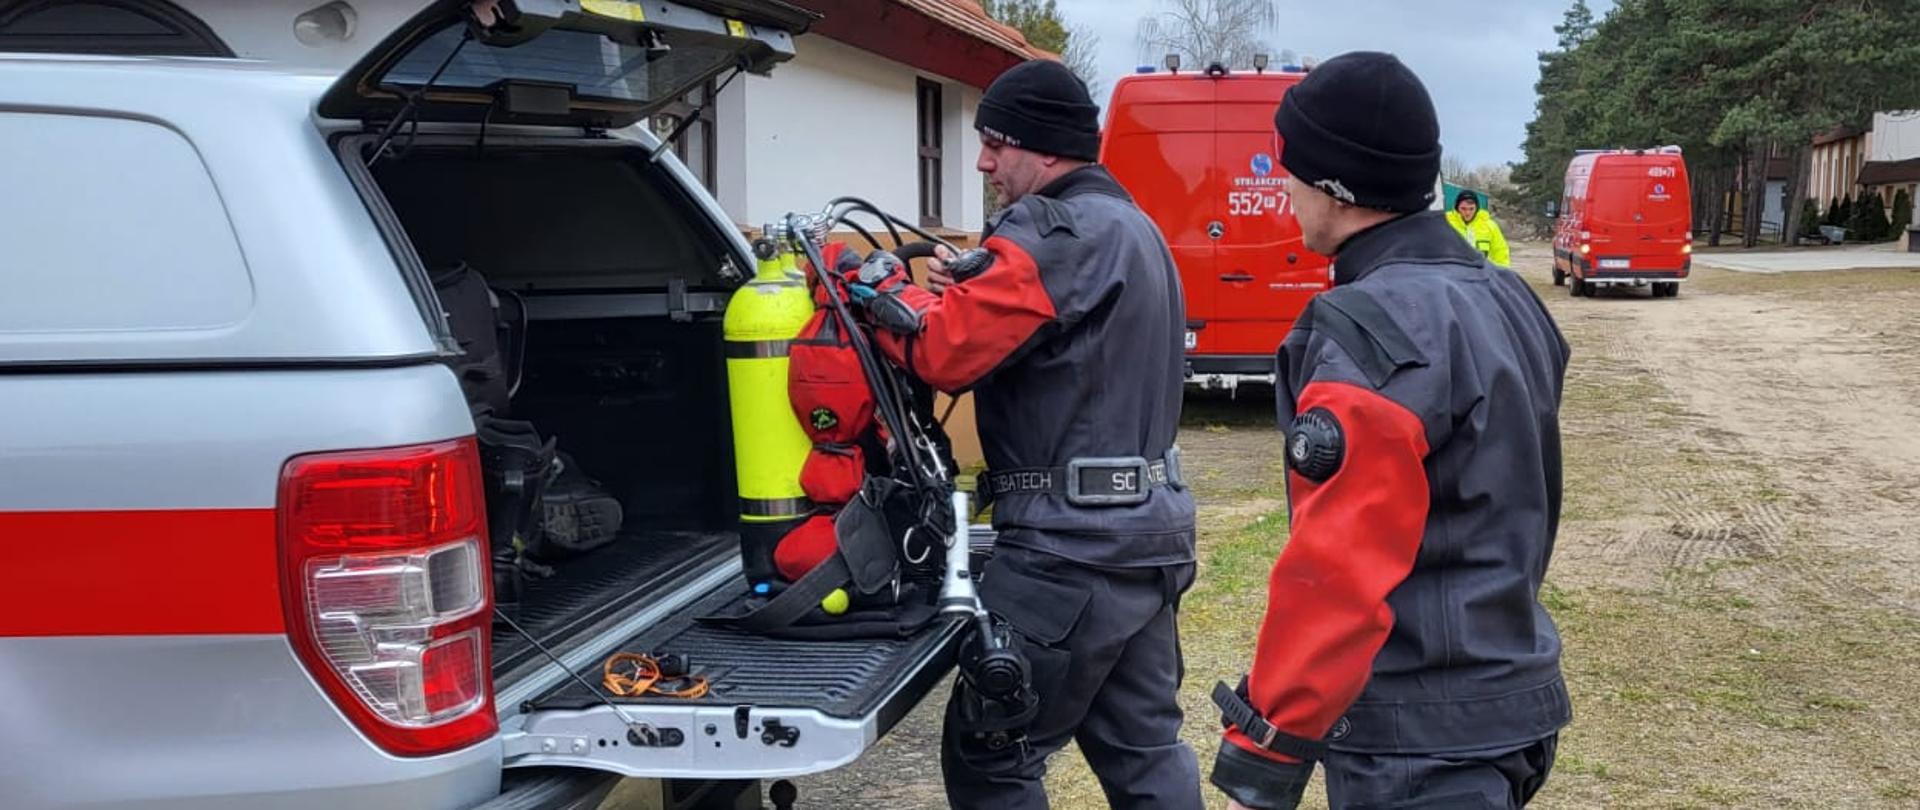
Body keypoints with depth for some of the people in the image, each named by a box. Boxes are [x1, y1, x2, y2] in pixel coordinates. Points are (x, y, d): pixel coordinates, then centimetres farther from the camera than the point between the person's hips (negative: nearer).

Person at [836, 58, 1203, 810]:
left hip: (1074, 543, -10)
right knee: (1143, 748, 17)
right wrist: (971, 288, 4)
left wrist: (878, 287, -5)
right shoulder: (1133, 227, 18)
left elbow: (945, 352, -21)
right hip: (1147, 529, 10)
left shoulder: (1058, 232, -15)